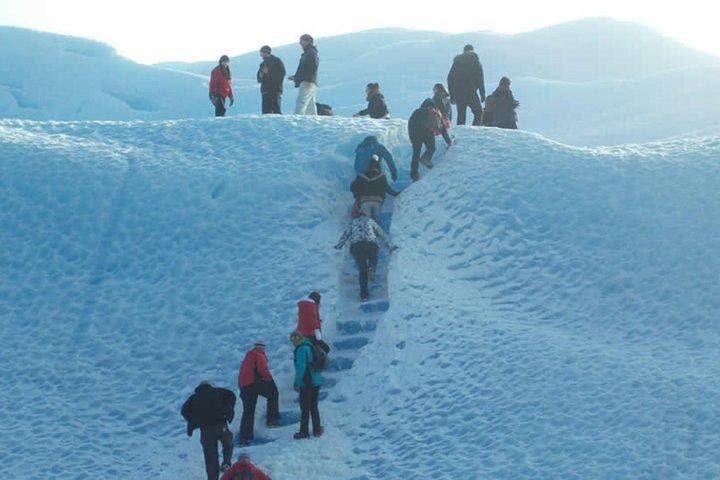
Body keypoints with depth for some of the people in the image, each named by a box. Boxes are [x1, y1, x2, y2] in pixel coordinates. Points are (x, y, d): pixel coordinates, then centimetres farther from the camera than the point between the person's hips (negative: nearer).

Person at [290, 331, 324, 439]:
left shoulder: (301, 350, -16)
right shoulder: (310, 347, 12)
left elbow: (301, 367, -21)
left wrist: (297, 382, -14)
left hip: (306, 383, -9)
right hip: (316, 382, 9)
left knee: (305, 408, -1)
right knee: (314, 407, 17)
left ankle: (304, 431, 3)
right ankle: (317, 430, 21)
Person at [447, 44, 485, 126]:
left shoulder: (456, 62, 13)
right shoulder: (475, 61, 1)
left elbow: (450, 79, 13)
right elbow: (480, 79, -4)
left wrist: (452, 96, 17)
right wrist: (482, 94, -1)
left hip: (458, 94, 4)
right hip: (470, 92, -4)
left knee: (461, 115, 12)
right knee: (478, 113, 2)